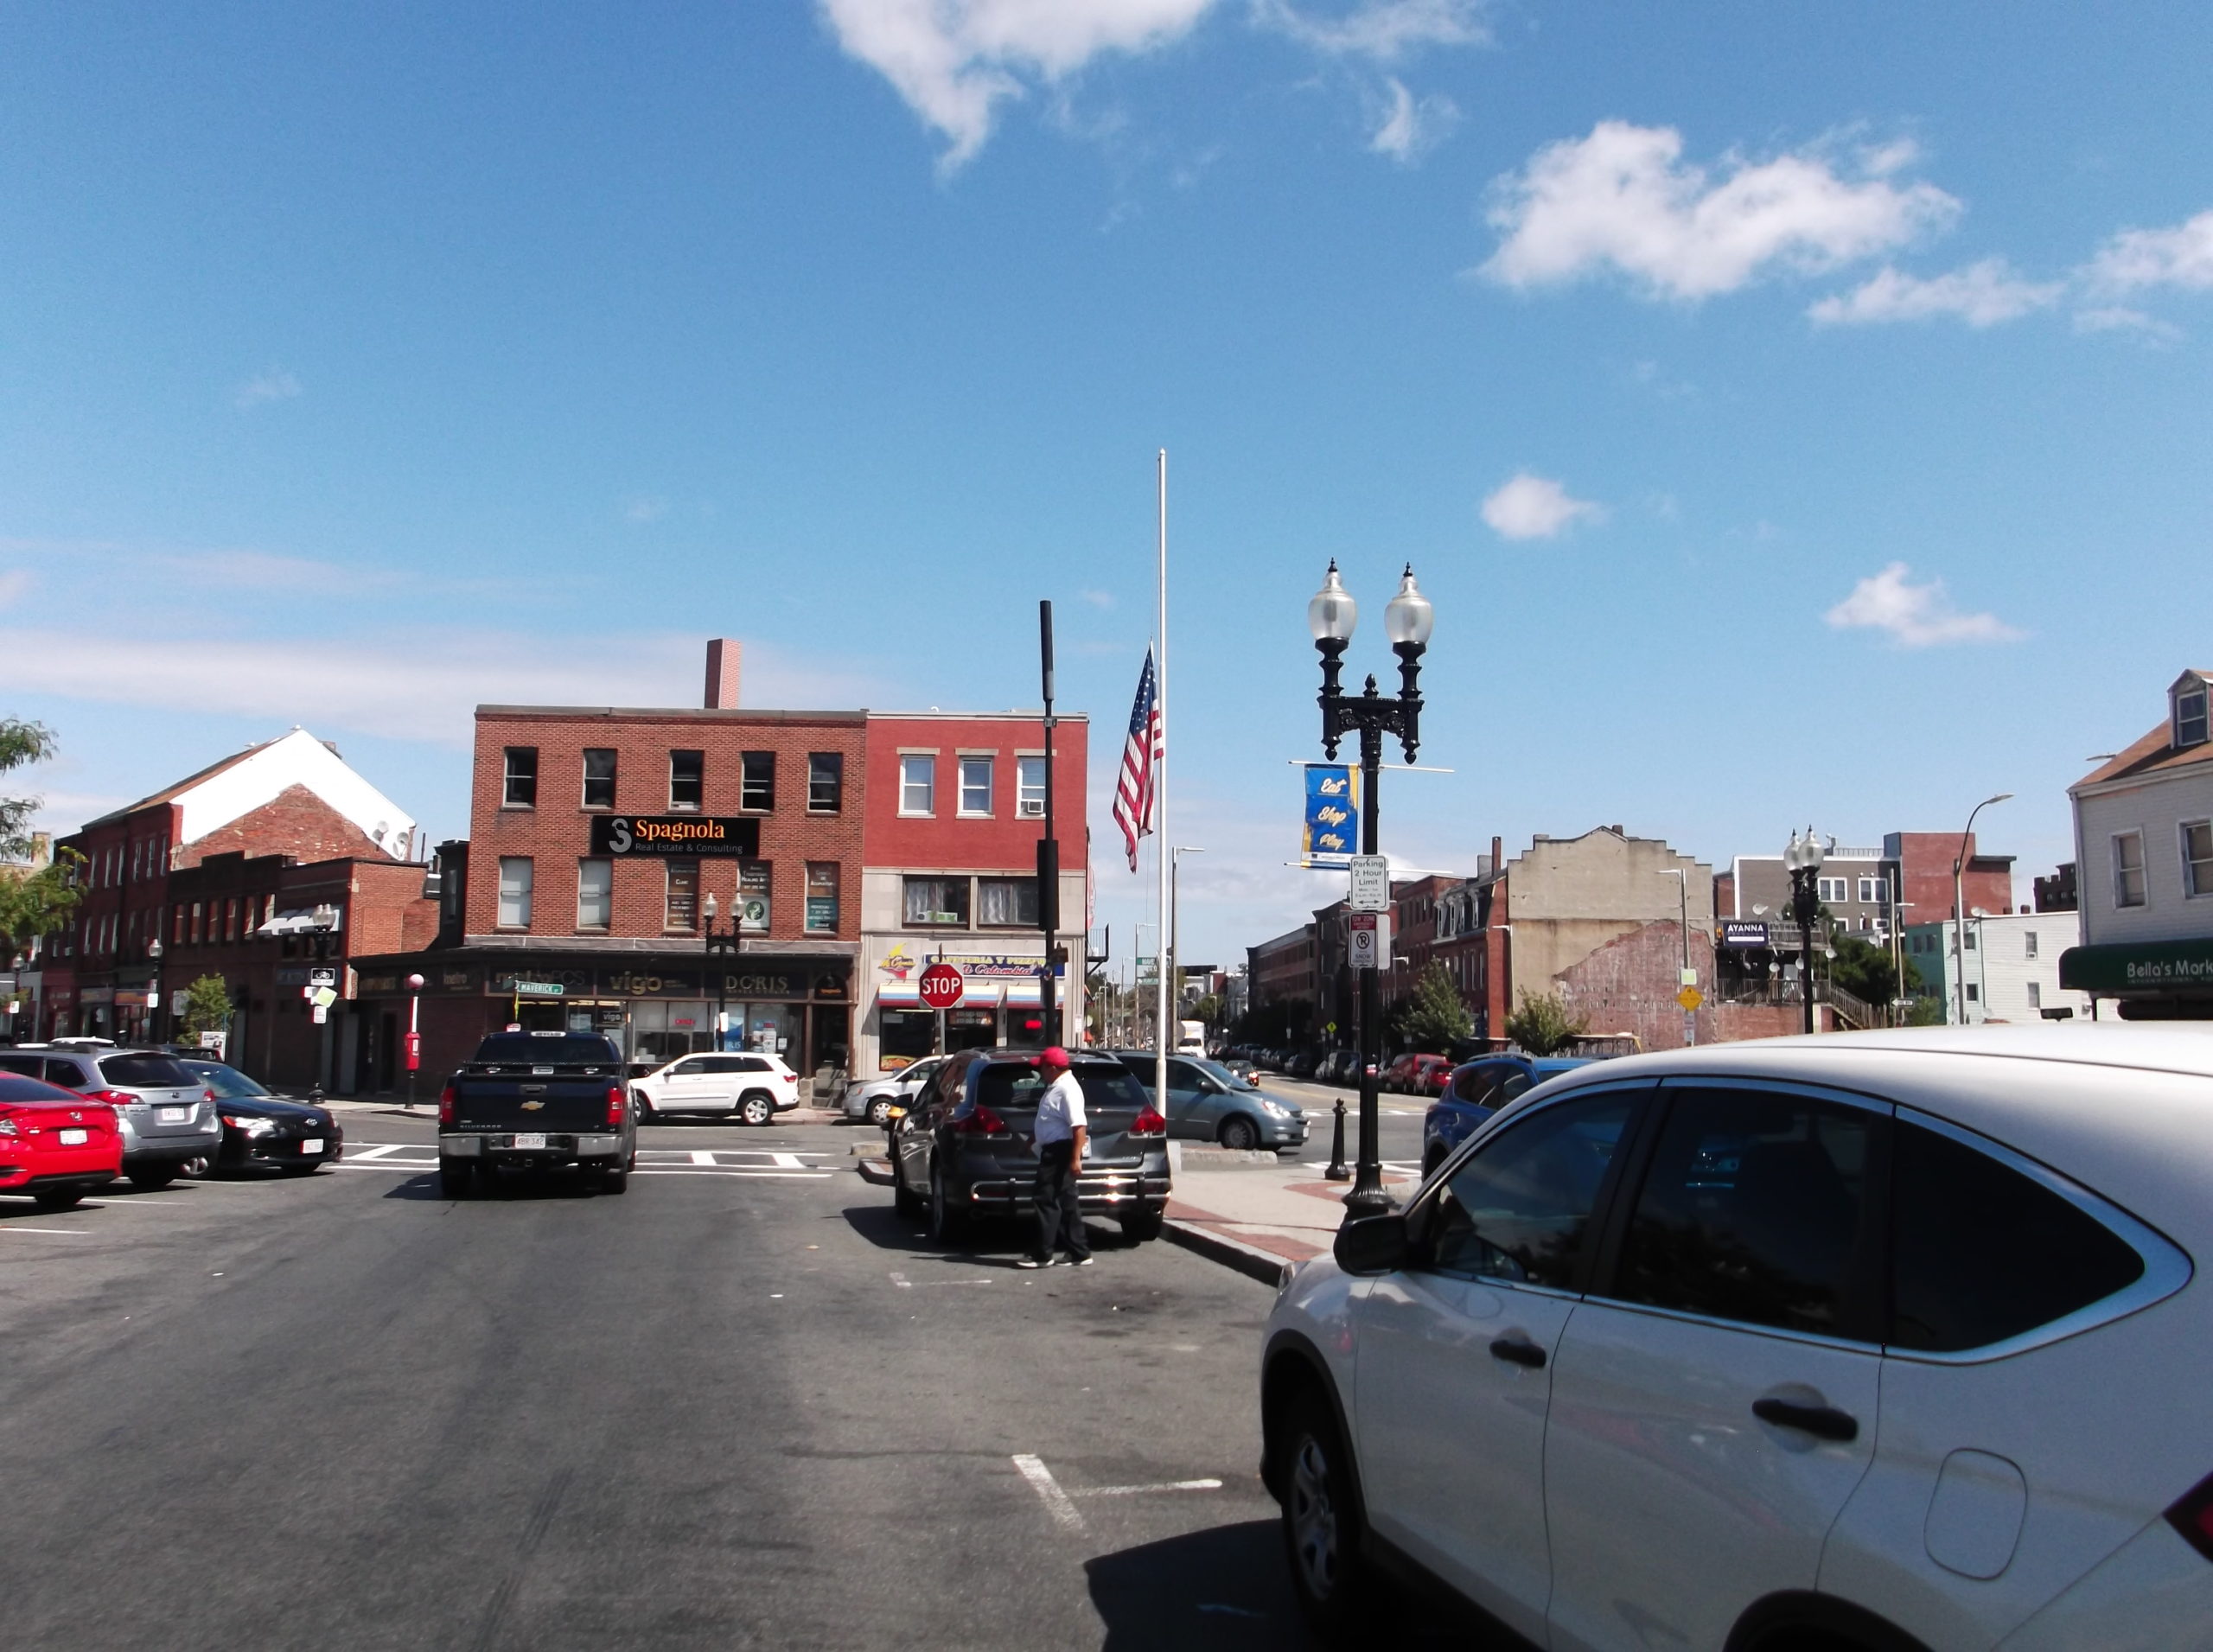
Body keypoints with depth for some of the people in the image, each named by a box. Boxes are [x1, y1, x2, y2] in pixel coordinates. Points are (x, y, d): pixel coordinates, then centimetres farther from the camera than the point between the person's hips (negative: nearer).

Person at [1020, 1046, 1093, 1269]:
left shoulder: (1067, 1089, -17)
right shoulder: (1056, 1087, 16)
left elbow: (1078, 1125, -25)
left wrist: (1076, 1158, -28)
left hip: (1060, 1153, -11)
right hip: (1053, 1152, 11)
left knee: (1047, 1201, -7)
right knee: (1067, 1204, 10)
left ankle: (1043, 1255, -2)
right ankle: (1080, 1254, 13)